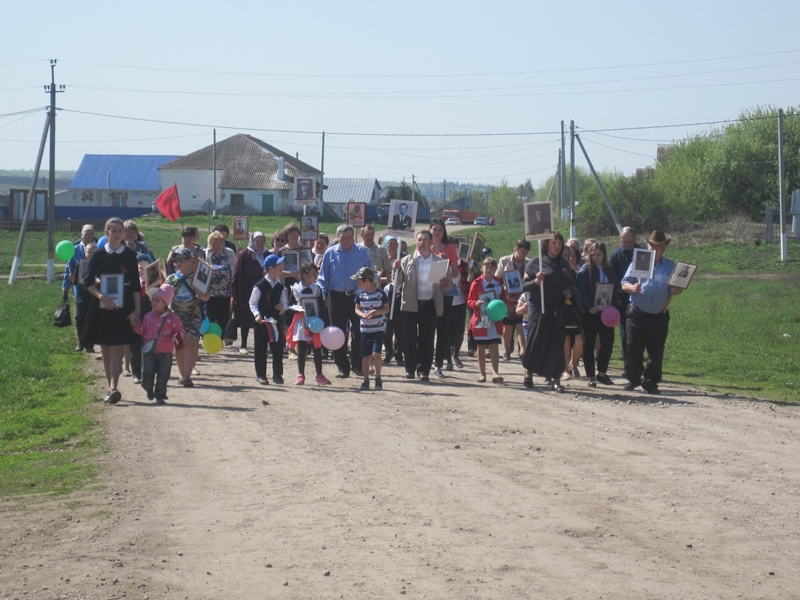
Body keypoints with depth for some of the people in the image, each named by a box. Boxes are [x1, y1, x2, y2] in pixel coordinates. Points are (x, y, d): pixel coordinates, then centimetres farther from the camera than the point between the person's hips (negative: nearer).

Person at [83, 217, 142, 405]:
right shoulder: (99, 255, 3)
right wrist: (101, 296, -16)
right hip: (103, 306, 2)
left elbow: (136, 285, 2)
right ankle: (111, 388, 17)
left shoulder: (129, 255, 2)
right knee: (106, 349, 7)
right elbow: (88, 282, 2)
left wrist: (137, 310, -6)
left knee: (117, 348, -11)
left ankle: (113, 388, -20)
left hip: (123, 307, -2)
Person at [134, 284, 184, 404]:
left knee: (163, 375, -1)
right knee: (147, 373, -1)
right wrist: (135, 326, -3)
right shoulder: (148, 316, 7)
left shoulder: (172, 318, -3)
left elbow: (179, 330, 1)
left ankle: (160, 395, 8)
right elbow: (142, 331, 14)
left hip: (165, 352, -2)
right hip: (150, 351, 2)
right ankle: (149, 389, 26)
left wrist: (177, 337, -19)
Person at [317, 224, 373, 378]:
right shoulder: (330, 253, 3)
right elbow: (323, 277, 5)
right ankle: (343, 368, 12)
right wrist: (323, 295, -5)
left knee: (359, 332, -3)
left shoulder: (362, 252, 4)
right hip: (337, 297, 1)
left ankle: (357, 365, 8)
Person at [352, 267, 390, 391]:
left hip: (379, 328, -3)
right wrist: (363, 315, -11)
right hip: (365, 329, 3)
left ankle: (378, 378, 4)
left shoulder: (380, 293, -7)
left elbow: (387, 308, 0)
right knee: (366, 356, 5)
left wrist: (377, 312, -18)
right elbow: (357, 309, 10)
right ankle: (366, 381, 15)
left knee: (376, 353, -13)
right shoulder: (360, 294, 3)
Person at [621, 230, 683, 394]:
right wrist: (632, 287, -20)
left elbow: (677, 288, 9)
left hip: (659, 317, 1)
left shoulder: (671, 266, 11)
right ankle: (633, 379, 12)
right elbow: (624, 283, 2)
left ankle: (651, 382, 11)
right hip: (638, 313, -1)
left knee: (656, 351, 3)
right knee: (634, 348, -1)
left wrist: (676, 290, -15)